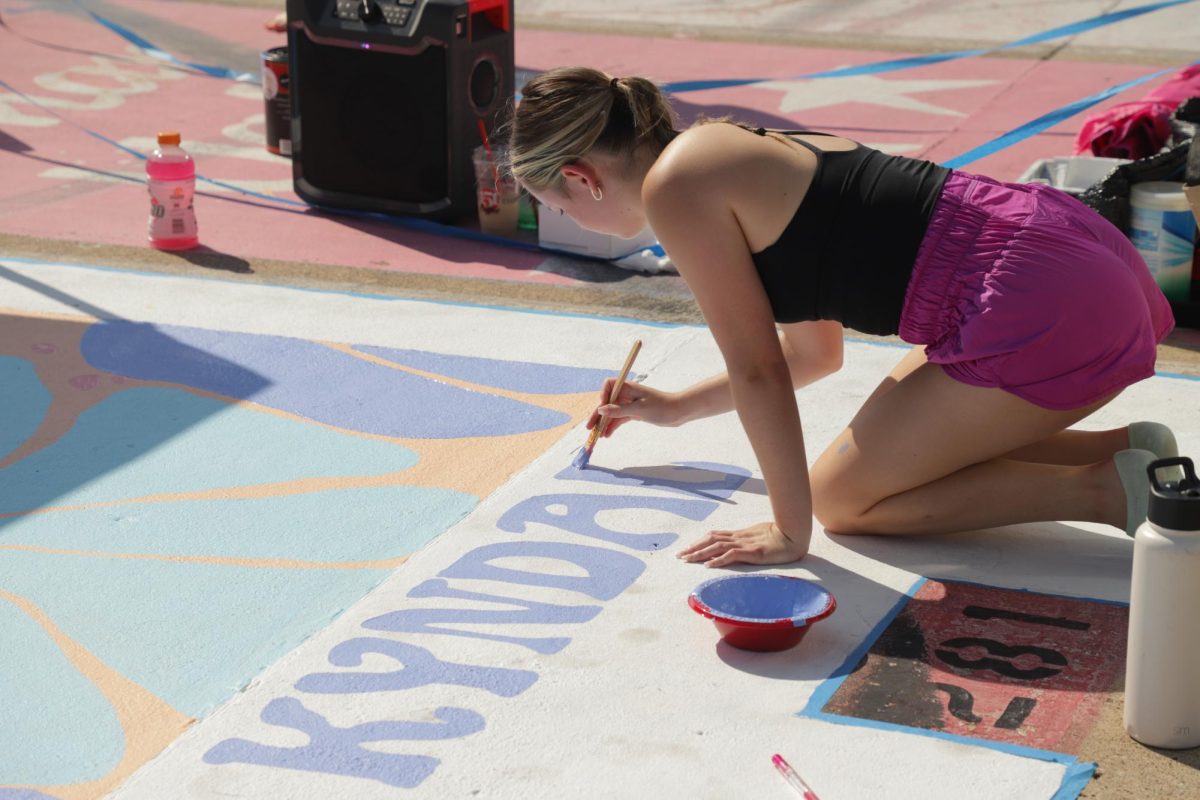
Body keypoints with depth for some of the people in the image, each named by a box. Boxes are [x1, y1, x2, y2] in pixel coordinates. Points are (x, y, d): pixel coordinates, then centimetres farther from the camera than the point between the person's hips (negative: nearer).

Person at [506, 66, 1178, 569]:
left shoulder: (675, 186, -7)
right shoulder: (730, 154, 22)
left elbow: (757, 369, -7)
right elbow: (814, 352, 31)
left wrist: (790, 531, 2)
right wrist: (676, 408, 42)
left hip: (1041, 310, -10)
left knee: (843, 500, 7)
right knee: (886, 456, 23)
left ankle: (1111, 490, -1)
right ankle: (1126, 447, 14)